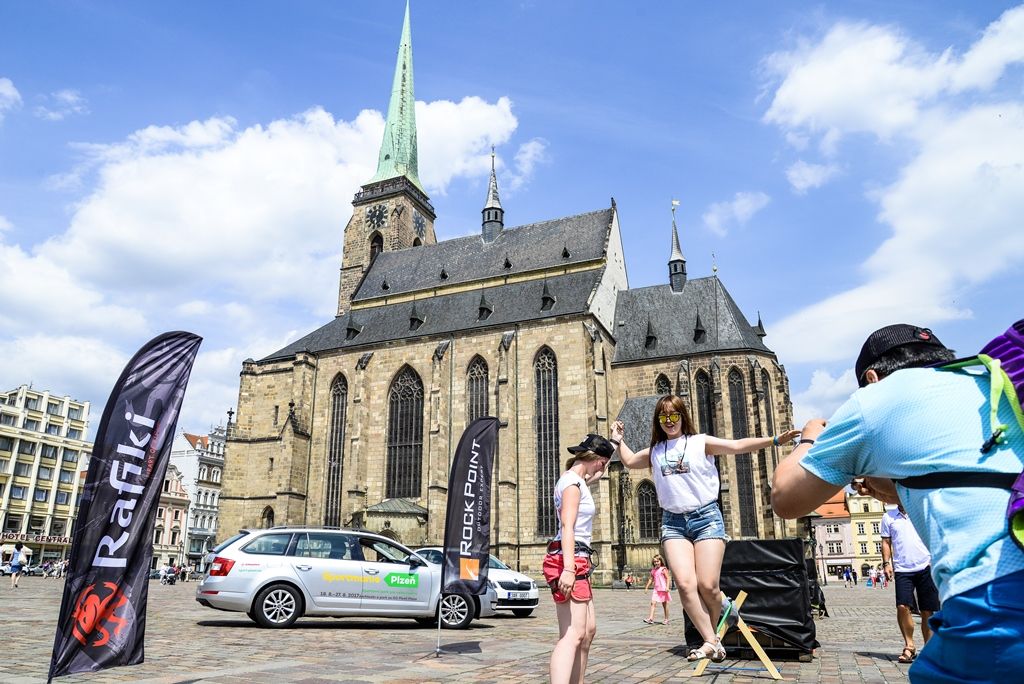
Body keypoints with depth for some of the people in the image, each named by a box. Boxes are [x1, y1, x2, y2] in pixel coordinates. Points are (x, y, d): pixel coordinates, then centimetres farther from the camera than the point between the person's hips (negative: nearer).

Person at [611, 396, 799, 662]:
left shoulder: (700, 442, 4)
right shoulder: (655, 451, 15)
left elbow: (738, 445, -2)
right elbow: (630, 461, 34)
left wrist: (775, 440, -9)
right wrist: (618, 441, 28)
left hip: (706, 517, -3)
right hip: (673, 523, 3)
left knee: (707, 586, -10)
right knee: (685, 583, -14)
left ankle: (724, 603, 24)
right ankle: (711, 642, -4)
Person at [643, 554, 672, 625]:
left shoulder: (663, 569, -6)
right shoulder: (653, 570, 10)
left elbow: (667, 578, -9)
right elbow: (651, 579, 16)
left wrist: (667, 587, -20)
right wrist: (646, 587, 13)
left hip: (663, 589, -5)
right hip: (656, 589, 5)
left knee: (665, 604, 7)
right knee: (653, 603, -10)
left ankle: (666, 619, 17)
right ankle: (651, 618, -17)